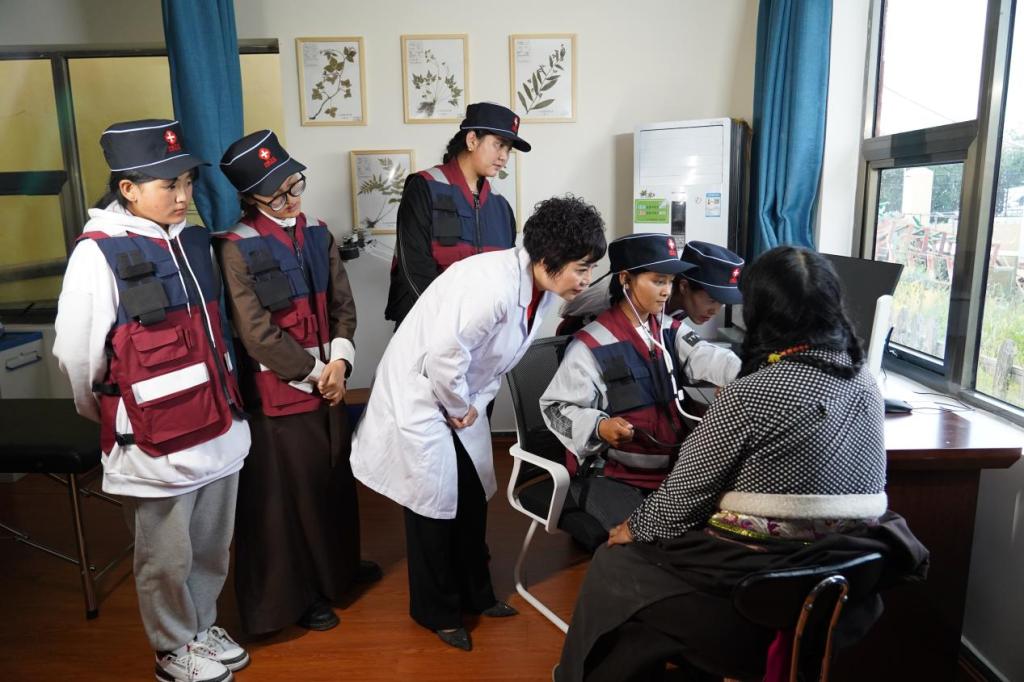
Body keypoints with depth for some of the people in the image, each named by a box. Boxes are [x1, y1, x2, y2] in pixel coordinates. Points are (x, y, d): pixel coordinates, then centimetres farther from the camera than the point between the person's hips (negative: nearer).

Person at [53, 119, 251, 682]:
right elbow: (77, 357, -9)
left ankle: (201, 629, 45)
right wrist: (110, 417, 5)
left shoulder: (193, 241, 4)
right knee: (167, 560, 14)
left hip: (218, 429, 6)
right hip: (153, 443, -5)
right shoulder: (98, 254, -15)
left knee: (211, 549, 21)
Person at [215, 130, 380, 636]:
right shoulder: (238, 248, -13)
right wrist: (314, 374, -12)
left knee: (334, 473, 19)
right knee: (286, 487, 7)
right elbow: (257, 334, -16)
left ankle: (338, 564, 41)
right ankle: (295, 592, 26)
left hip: (327, 379, 6)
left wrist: (339, 362, -11)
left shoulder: (317, 234, 4)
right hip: (277, 387, -6)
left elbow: (343, 305, 4)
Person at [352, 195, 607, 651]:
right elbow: (444, 355, -31)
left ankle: (475, 595, 38)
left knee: (473, 499, 17)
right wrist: (458, 408, -14)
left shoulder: (544, 289, -4)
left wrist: (476, 406, -1)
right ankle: (435, 611, 28)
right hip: (420, 395, -8)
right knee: (433, 506, 6)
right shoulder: (495, 286, -33)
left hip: (460, 398, 8)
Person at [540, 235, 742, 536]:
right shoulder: (591, 344, -13)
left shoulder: (670, 331, 6)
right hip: (610, 474, -5)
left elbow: (708, 359, -12)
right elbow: (555, 406, -11)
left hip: (671, 467, 6)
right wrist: (599, 427, -29)